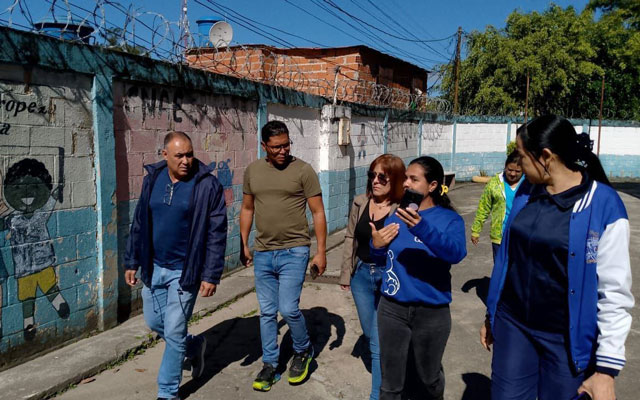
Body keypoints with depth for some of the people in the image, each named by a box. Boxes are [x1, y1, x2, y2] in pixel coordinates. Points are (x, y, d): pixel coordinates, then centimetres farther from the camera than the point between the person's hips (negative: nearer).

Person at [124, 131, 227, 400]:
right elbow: (139, 224, 10)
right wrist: (132, 262, 10)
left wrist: (211, 275, -15)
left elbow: (217, 233, -12)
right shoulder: (152, 180, 2)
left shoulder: (207, 185, -13)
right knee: (154, 323, 18)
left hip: (185, 271, -5)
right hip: (154, 268, 6)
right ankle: (194, 346, 44)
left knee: (174, 333, 1)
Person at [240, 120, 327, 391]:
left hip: (293, 252, -4)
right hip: (262, 254, 4)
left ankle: (303, 351, 22)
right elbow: (247, 210, 14)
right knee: (267, 312, 11)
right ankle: (270, 365, 27)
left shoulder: (303, 170, -7)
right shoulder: (252, 171, 5)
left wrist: (321, 252, -7)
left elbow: (318, 213, -5)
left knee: (288, 308, -7)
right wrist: (244, 245, 10)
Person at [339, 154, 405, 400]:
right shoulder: (360, 203, 0)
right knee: (370, 334, 23)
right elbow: (351, 238, 8)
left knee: (380, 342, -1)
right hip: (362, 275, 6)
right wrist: (346, 273, 10)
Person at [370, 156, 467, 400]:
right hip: (392, 308, 3)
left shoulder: (449, 219, -8)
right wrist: (376, 247, -13)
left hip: (431, 311, -2)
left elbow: (456, 253, -29)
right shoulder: (396, 215, 3)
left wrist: (421, 228, -44)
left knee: (429, 377, 21)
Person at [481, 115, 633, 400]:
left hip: (567, 338, -4)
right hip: (512, 325, 4)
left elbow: (614, 292, -13)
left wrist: (607, 367, -12)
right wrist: (492, 314, 14)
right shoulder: (526, 192, 0)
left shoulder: (604, 206, -15)